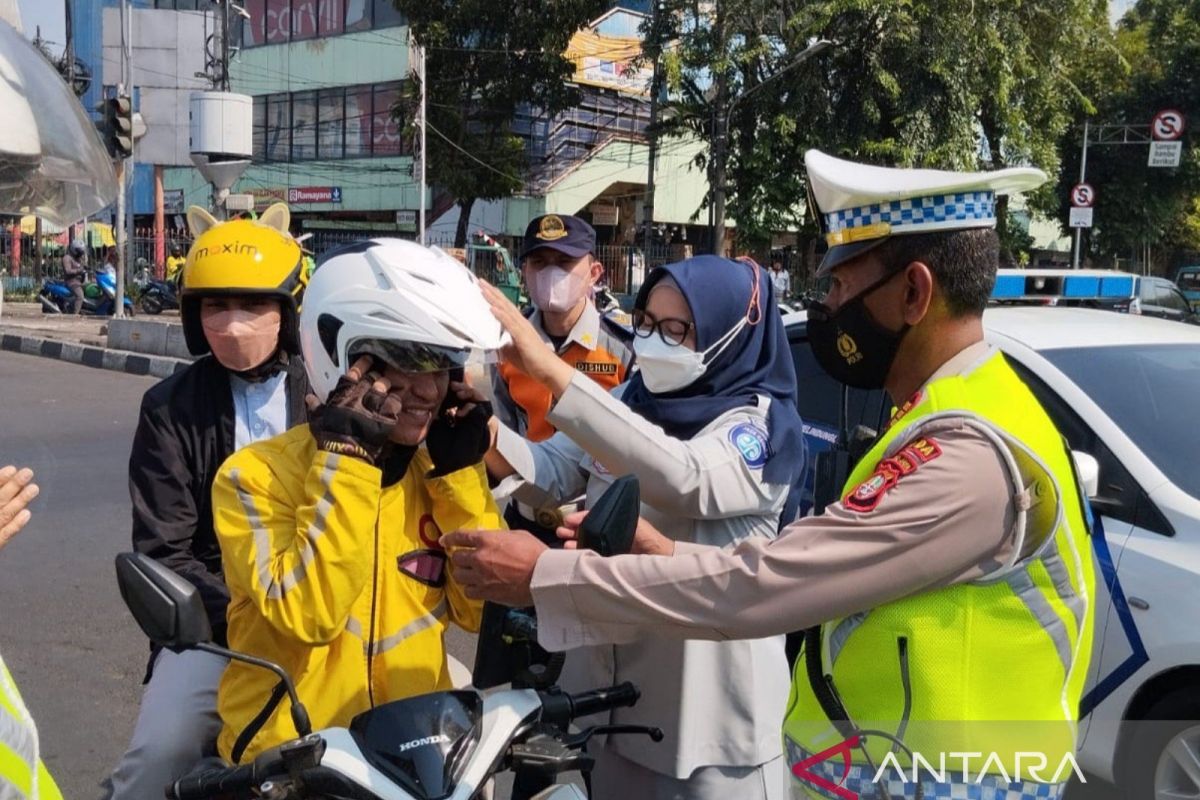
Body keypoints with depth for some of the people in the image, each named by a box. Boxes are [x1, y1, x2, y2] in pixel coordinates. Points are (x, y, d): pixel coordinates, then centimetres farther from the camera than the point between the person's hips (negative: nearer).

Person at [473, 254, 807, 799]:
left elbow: (682, 477, -35)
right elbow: (549, 473, -5)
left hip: (710, 703, -5)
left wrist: (551, 371, -39)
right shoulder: (630, 401, 4)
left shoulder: (762, 424, -15)